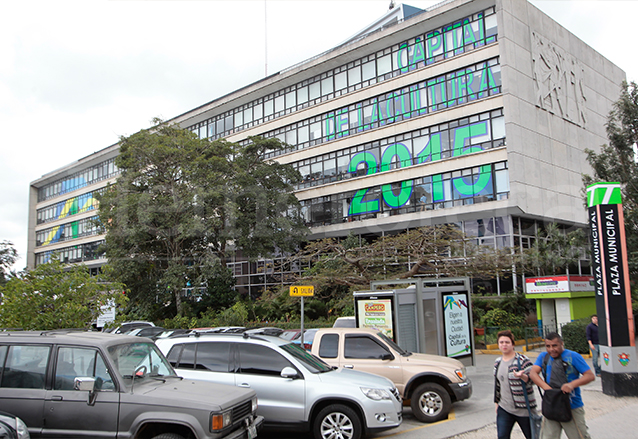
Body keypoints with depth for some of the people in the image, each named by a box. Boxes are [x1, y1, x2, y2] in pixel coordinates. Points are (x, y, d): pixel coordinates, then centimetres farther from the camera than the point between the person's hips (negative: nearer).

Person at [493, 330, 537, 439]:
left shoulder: (522, 360, -9)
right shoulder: (497, 362, 9)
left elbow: (532, 380, -16)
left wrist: (522, 376, -36)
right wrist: (497, 402, 19)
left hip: (523, 409, -5)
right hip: (504, 409, 5)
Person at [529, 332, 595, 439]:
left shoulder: (573, 356, -2)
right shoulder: (543, 357, 10)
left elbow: (590, 376, -6)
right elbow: (533, 373, -1)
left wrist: (572, 384, -22)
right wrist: (546, 387, -17)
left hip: (572, 407, -3)